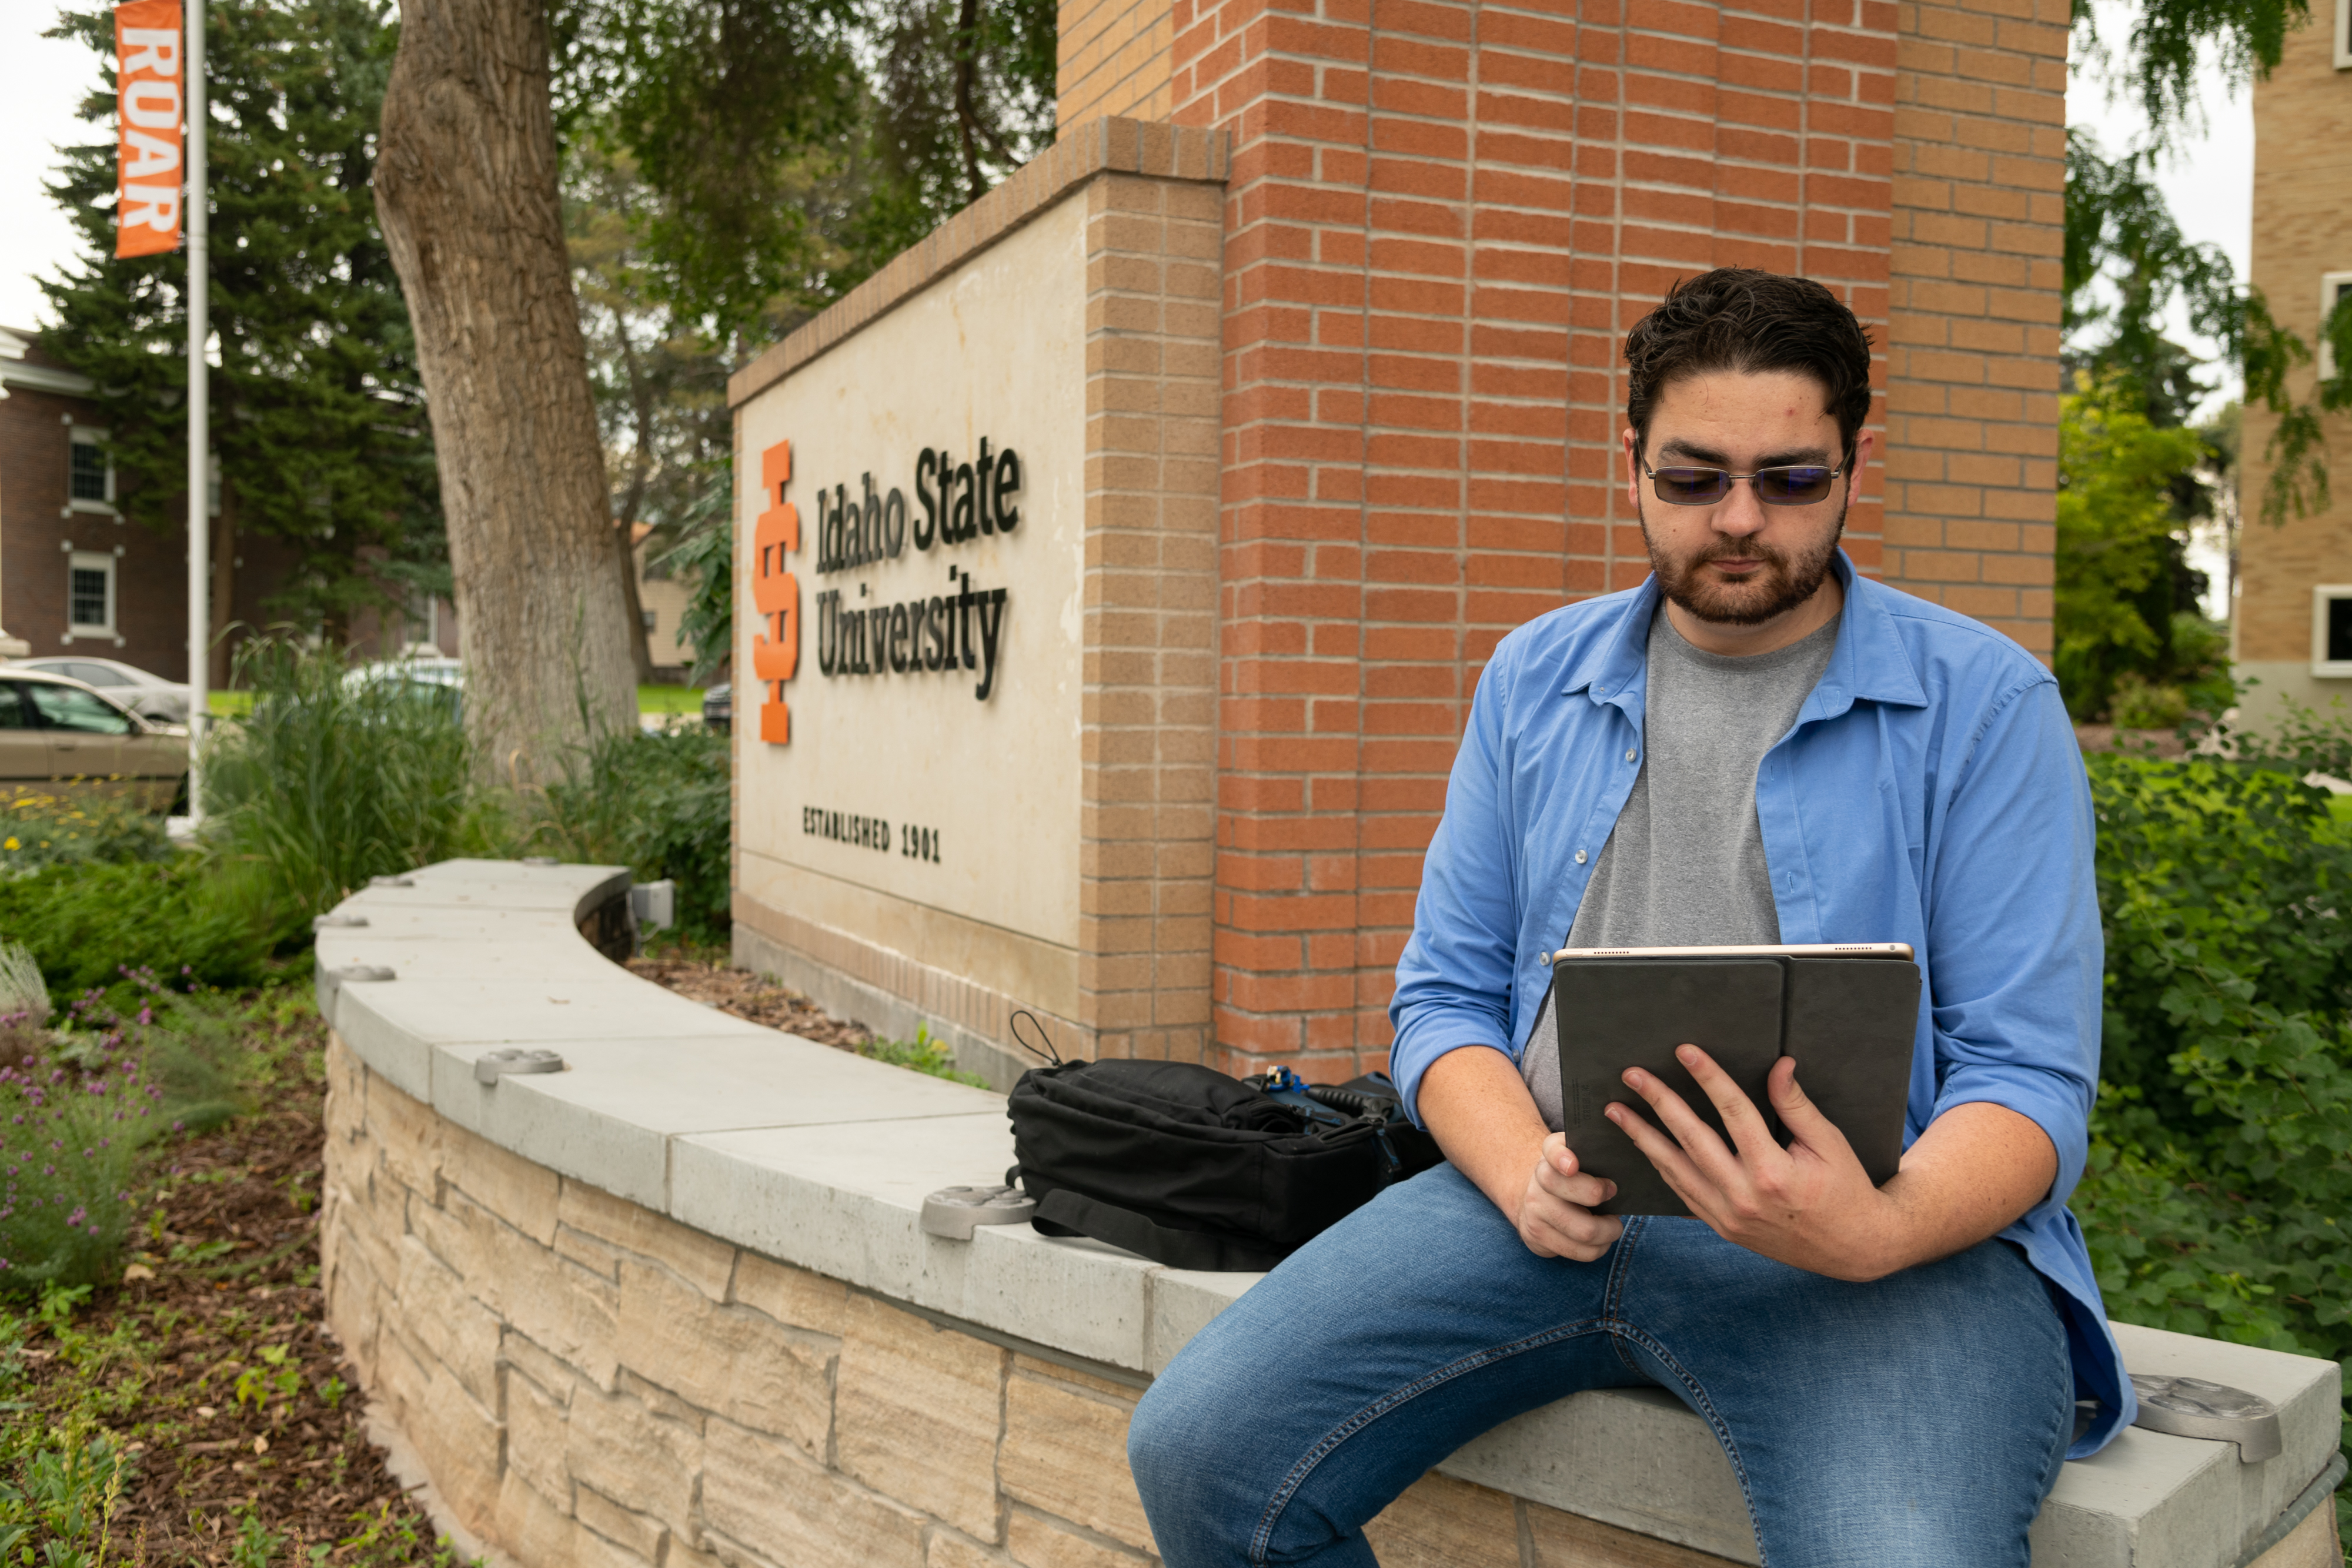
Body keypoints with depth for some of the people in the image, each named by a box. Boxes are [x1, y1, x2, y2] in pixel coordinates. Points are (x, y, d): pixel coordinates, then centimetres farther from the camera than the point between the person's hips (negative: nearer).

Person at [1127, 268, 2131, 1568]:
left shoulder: (1985, 702, 1)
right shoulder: (1533, 678, 13)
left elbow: (2028, 1073, -3)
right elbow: (1446, 993, 12)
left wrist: (1878, 1229, -24)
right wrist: (1523, 1171, -9)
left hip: (1876, 1228, -3)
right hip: (1548, 1205, 4)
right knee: (1197, 1452, -14)